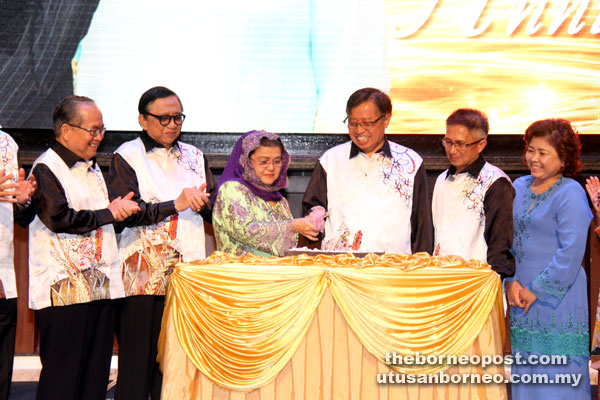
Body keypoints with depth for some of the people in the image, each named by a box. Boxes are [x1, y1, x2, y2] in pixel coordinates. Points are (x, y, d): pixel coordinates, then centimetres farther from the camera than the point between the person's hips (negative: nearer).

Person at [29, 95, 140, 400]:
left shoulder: (92, 167, 21)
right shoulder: (45, 168, -6)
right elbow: (58, 218, -18)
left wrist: (120, 208, 7)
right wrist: (108, 214, -8)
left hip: (100, 284, 8)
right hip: (64, 289, -8)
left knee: (96, 373, 8)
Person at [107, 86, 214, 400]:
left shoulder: (194, 156, 17)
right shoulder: (126, 156, 3)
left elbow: (216, 209, 15)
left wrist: (203, 202, -7)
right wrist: (175, 204, -16)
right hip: (144, 274, -4)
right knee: (138, 359, -3)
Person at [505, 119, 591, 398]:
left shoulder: (571, 193, -10)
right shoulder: (518, 188, 11)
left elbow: (571, 252, -15)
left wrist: (537, 290, -13)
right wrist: (511, 281, -3)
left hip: (557, 301, -6)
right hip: (520, 301, 6)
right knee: (524, 373, 12)